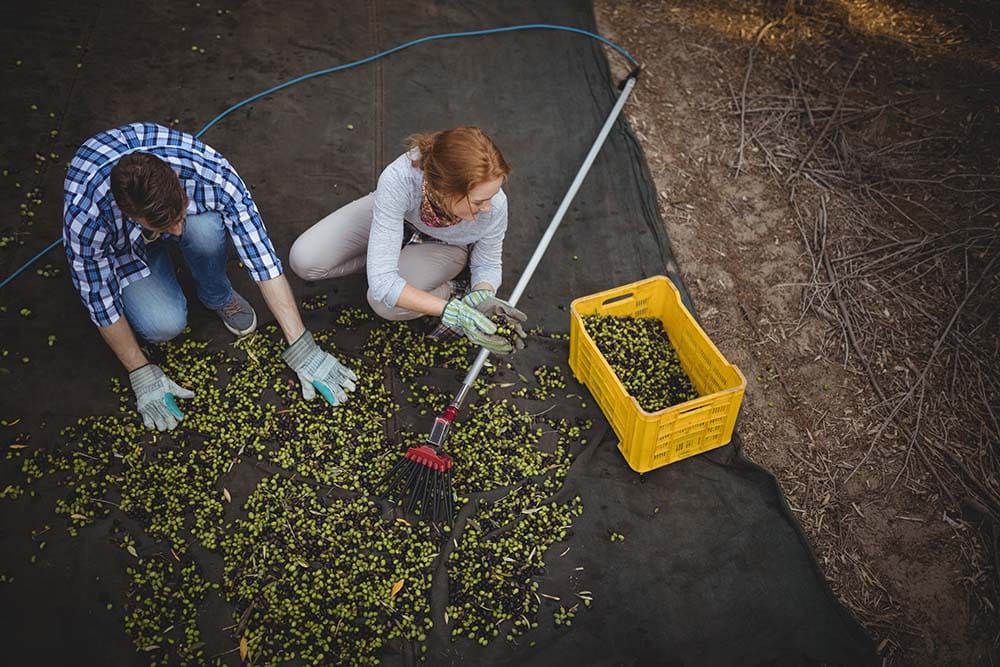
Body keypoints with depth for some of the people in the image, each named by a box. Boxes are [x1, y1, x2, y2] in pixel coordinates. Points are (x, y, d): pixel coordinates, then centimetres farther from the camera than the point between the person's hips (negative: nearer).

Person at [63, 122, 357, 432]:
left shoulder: (211, 173, -39)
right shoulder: (85, 215, -40)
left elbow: (261, 257, -33)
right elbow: (100, 300, -24)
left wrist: (303, 349, -31)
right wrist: (141, 373, -15)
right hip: (122, 242, -1)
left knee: (205, 229, -36)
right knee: (164, 324, -27)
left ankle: (218, 297, -3)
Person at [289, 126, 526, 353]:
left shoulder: (494, 205, -37)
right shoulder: (398, 179, -43)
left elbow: (488, 265, -15)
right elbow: (382, 282, -39)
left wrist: (482, 298, -38)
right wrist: (455, 313, -46)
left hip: (445, 245, -2)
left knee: (384, 304, -28)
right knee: (304, 260, -13)